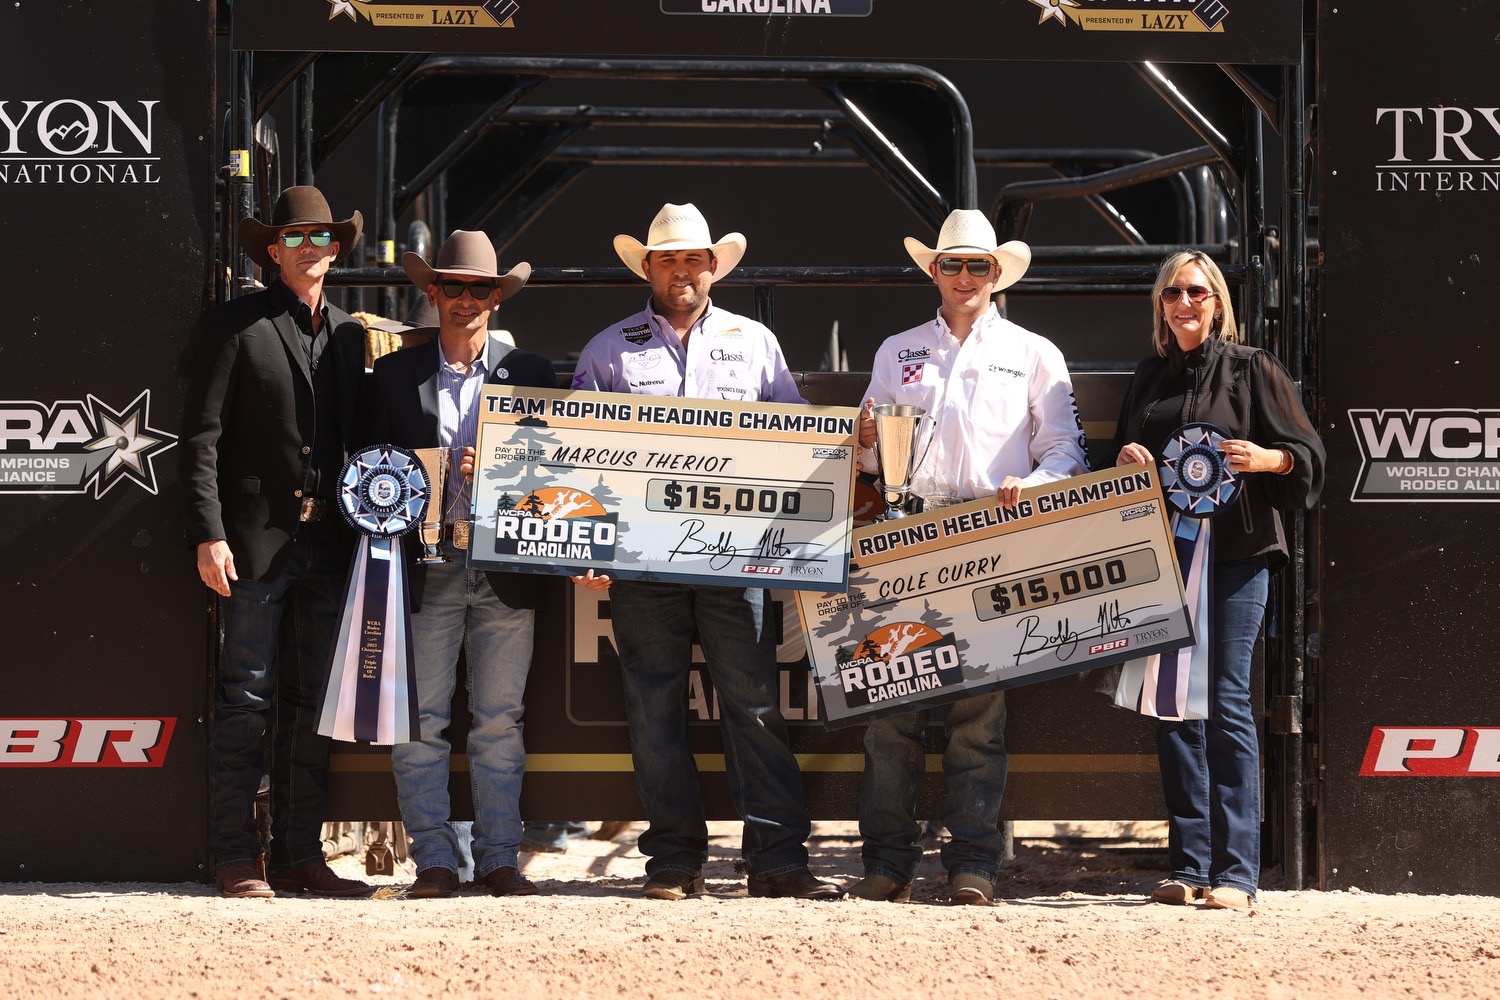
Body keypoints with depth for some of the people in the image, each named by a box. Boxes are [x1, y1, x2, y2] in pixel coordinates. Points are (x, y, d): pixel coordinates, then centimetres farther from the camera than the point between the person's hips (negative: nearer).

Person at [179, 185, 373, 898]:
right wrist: (209, 535, -13)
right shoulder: (234, 326, 0)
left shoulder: (350, 334, 15)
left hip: (328, 544, 5)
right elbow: (201, 438, -5)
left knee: (312, 705, 8)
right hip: (258, 540, -5)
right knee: (246, 702, -3)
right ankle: (237, 859, 3)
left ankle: (299, 854, 15)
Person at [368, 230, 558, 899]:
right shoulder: (396, 375, 9)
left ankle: (498, 857, 11)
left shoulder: (532, 373, 8)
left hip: (505, 570, 0)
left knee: (500, 720, 3)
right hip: (425, 568, 0)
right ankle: (435, 860, 7)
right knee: (420, 720, -1)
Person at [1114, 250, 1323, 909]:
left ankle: (1236, 871, -7)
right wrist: (1125, 460, 2)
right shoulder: (1148, 378, 16)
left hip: (1234, 553, -5)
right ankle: (1187, 866, 8)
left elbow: (1306, 454, 0)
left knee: (1226, 701, -9)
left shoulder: (1251, 368, 2)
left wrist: (1263, 459, -19)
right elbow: (1119, 466, 24)